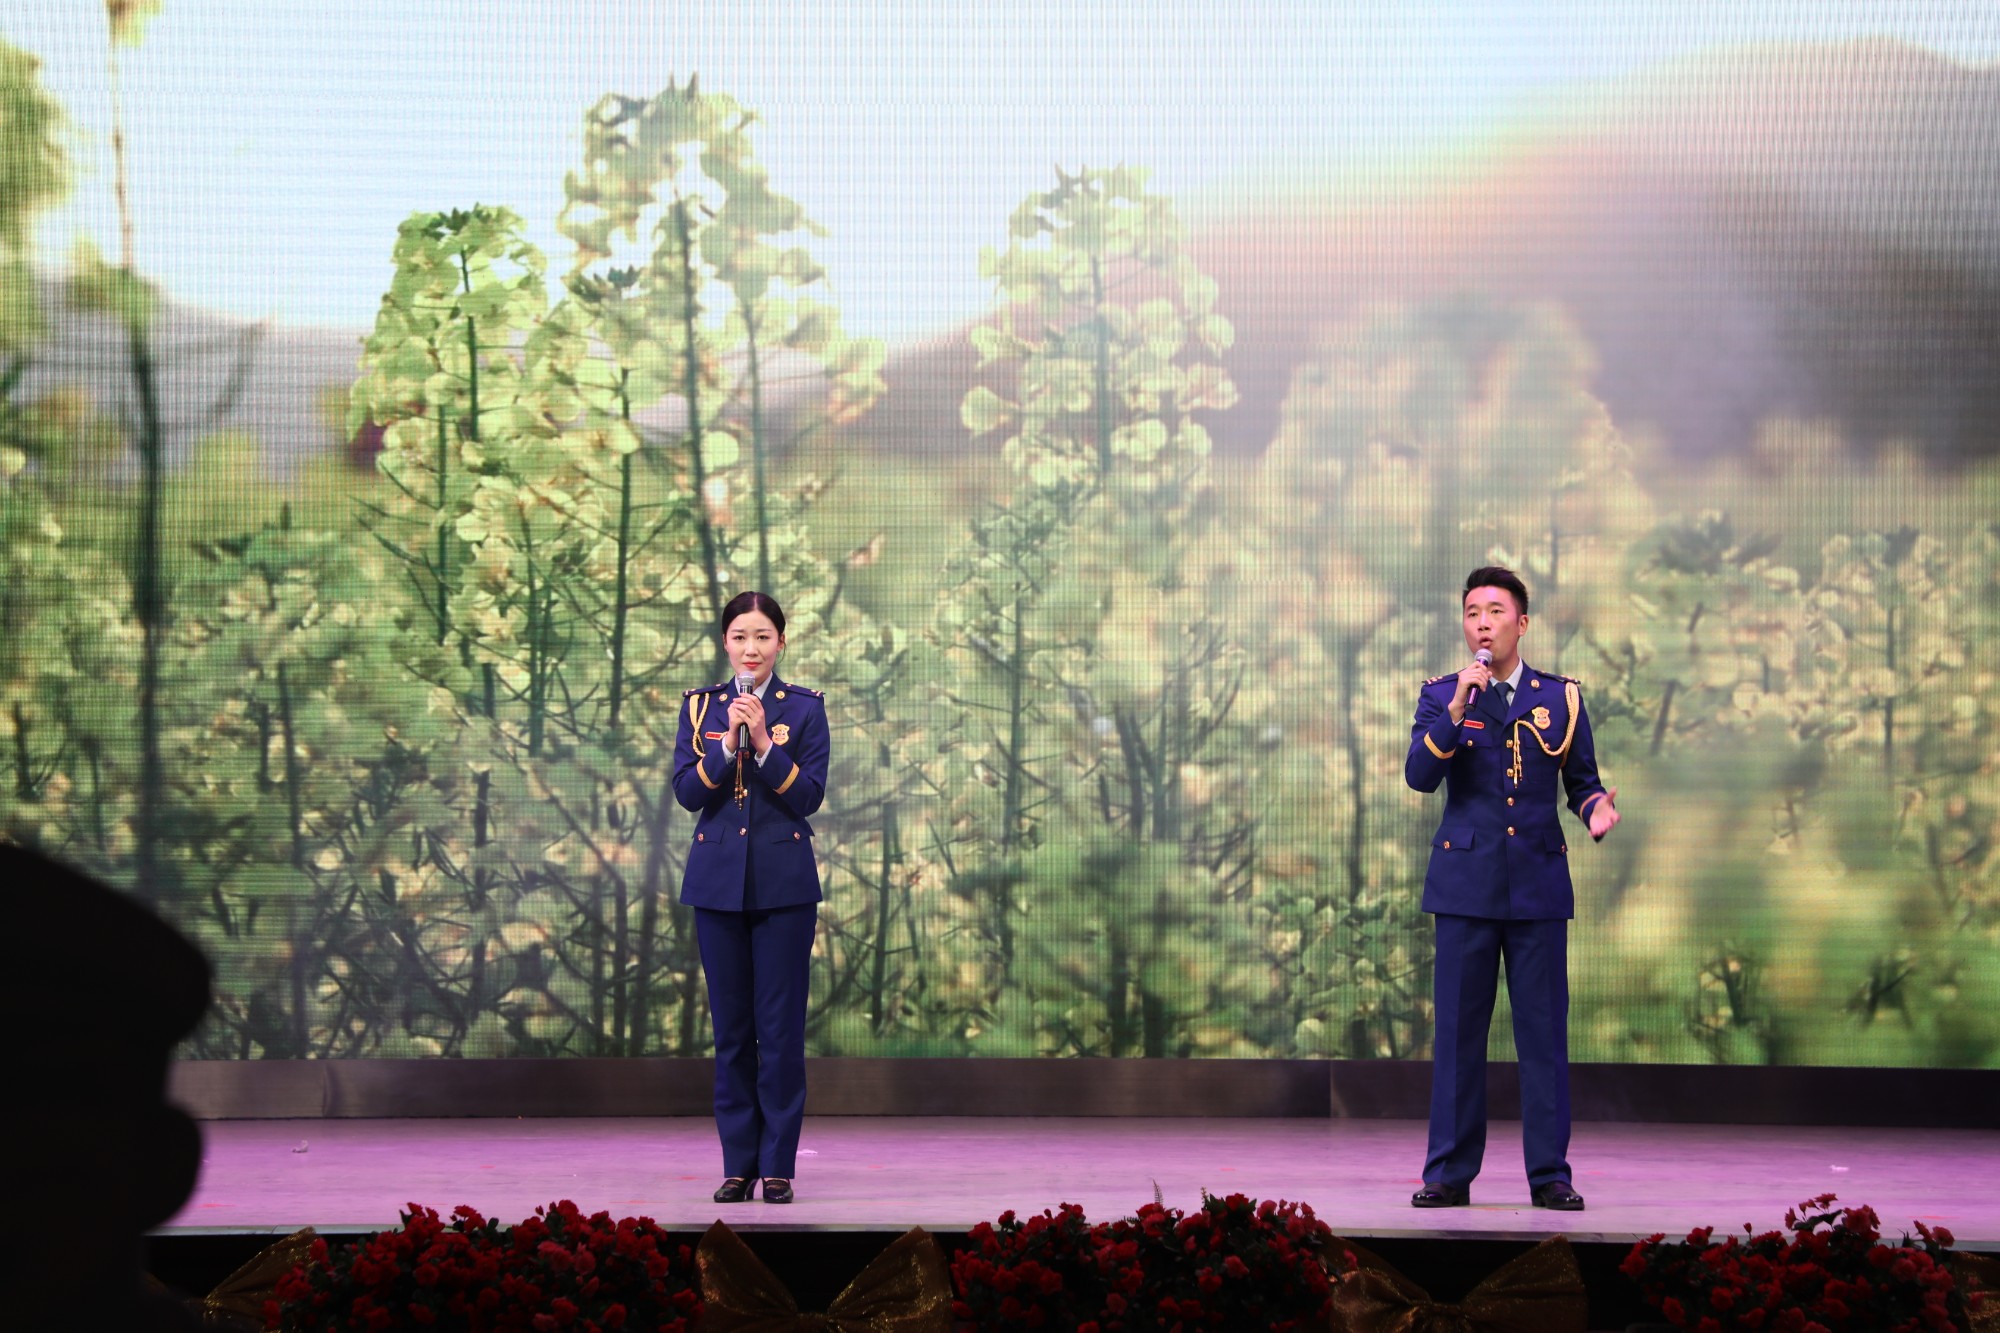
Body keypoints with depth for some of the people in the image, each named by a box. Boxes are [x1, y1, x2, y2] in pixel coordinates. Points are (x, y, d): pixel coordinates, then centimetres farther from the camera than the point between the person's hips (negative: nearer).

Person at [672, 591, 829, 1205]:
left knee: (781, 1027, -2)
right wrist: (727, 743, -17)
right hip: (718, 880, 2)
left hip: (784, 882, -2)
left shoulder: (804, 707, 1)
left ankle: (778, 1166, 5)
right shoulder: (701, 705, 6)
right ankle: (738, 1164, 12)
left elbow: (809, 796, -7)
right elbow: (687, 792, -3)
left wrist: (764, 742, -19)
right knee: (731, 1028, 6)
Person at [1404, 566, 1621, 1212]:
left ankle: (1550, 1175, 6)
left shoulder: (1560, 698, 8)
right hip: (1465, 883, 0)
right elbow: (1419, 775, -8)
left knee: (1544, 1032, 1)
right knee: (1457, 1032, 2)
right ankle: (1450, 1173, 8)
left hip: (1539, 884, 1)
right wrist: (1456, 711, -19)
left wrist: (1597, 807, -10)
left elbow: (1581, 780, 12)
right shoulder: (1441, 697, 5)